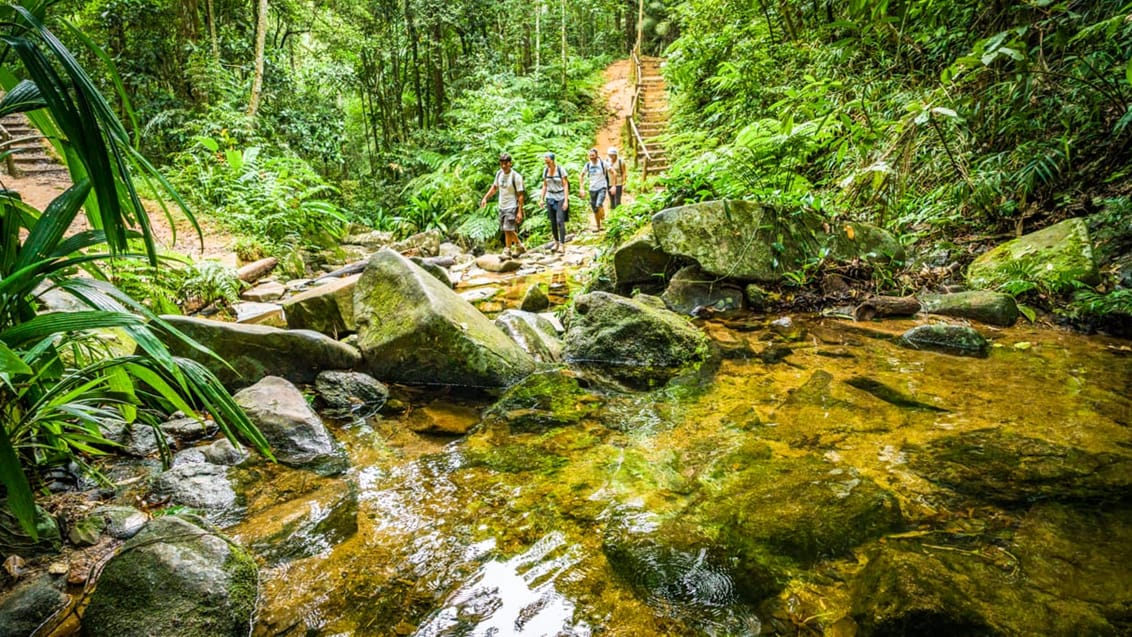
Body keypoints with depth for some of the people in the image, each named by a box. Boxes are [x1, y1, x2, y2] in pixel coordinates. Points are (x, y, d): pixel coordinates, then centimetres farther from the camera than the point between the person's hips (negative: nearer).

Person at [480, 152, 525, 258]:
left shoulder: (516, 176, -15)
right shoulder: (499, 173, 4)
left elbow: (520, 195, -15)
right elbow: (494, 187, 20)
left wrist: (520, 211, -19)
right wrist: (485, 198, 9)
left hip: (512, 207, -7)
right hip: (502, 207, 7)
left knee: (508, 230, -10)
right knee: (508, 230, 14)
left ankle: (507, 251, 3)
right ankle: (519, 247, 31)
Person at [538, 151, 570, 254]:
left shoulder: (561, 169, -9)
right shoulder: (545, 170, 5)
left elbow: (565, 185, -10)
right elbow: (544, 186, 12)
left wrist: (566, 201, -15)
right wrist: (542, 199, 7)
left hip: (560, 197, -5)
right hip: (550, 198, 5)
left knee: (560, 221, -14)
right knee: (553, 222, 6)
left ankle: (562, 245, -14)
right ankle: (556, 242, 19)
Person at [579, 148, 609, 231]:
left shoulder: (603, 164, -9)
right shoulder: (587, 165, 0)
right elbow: (581, 176, 12)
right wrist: (582, 188, 6)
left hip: (602, 188, -4)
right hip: (592, 189, 4)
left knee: (599, 205, -27)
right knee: (595, 210, 8)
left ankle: (603, 217, 3)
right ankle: (598, 227, 23)